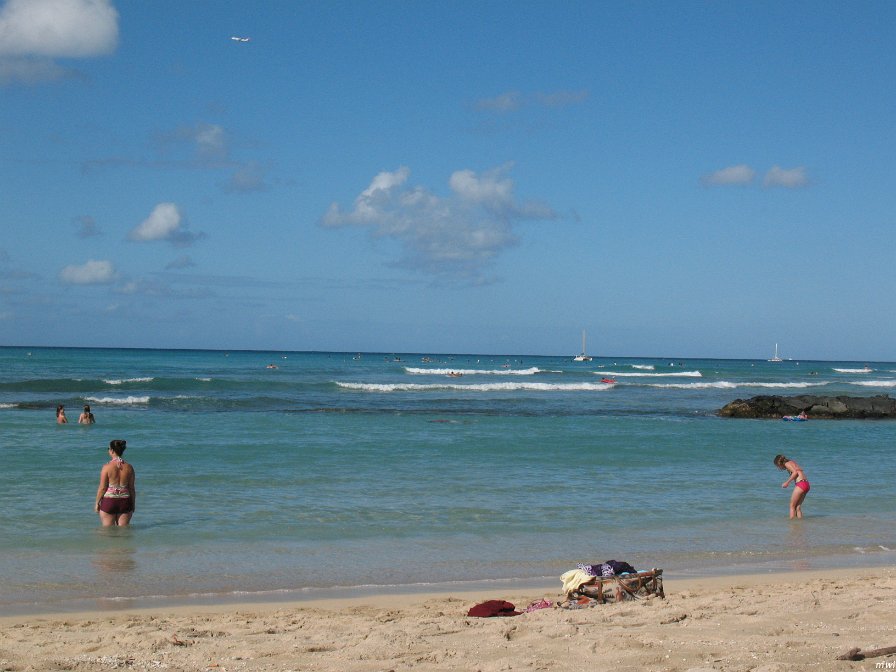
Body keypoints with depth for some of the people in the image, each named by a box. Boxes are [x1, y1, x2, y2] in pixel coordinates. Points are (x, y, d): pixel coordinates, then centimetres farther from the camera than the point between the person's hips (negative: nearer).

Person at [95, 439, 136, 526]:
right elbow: (132, 488, 4)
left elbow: (102, 488, -9)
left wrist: (97, 503, 2)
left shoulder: (107, 467, -11)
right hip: (125, 502, 3)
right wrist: (133, 504, 15)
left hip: (108, 502, -3)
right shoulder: (129, 467, -1)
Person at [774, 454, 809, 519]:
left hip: (800, 484, -8)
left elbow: (795, 472, -16)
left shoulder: (787, 464, -1)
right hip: (806, 484, 8)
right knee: (798, 507, 12)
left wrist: (787, 482, -12)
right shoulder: (792, 462, 24)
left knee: (792, 506, 0)